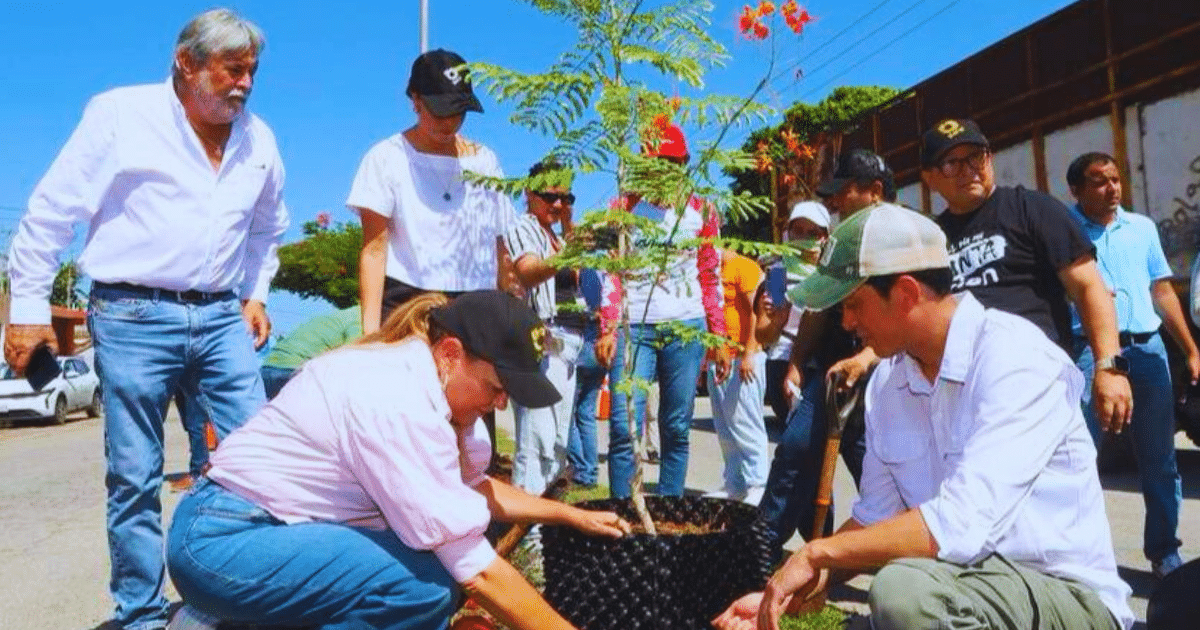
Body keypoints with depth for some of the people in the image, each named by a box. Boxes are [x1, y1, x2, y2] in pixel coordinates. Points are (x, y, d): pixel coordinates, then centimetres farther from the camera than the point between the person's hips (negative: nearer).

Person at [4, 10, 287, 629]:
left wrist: (255, 294, 16)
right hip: (133, 316, -4)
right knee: (134, 477, 2)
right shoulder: (121, 113, -3)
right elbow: (50, 212, -2)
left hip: (220, 317, 4)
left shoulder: (259, 140, 10)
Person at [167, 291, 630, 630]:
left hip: (271, 525, 10)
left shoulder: (424, 378, 2)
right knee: (427, 585, -26)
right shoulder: (402, 402, -27)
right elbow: (475, 569, -25)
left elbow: (469, 487, 13)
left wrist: (570, 514, 13)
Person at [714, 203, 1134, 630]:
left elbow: (962, 525, -30)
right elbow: (876, 518, 8)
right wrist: (783, 594, -2)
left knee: (904, 589, -32)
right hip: (965, 585, 7)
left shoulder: (1015, 358, -20)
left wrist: (818, 552, -21)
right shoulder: (887, 382, 3)